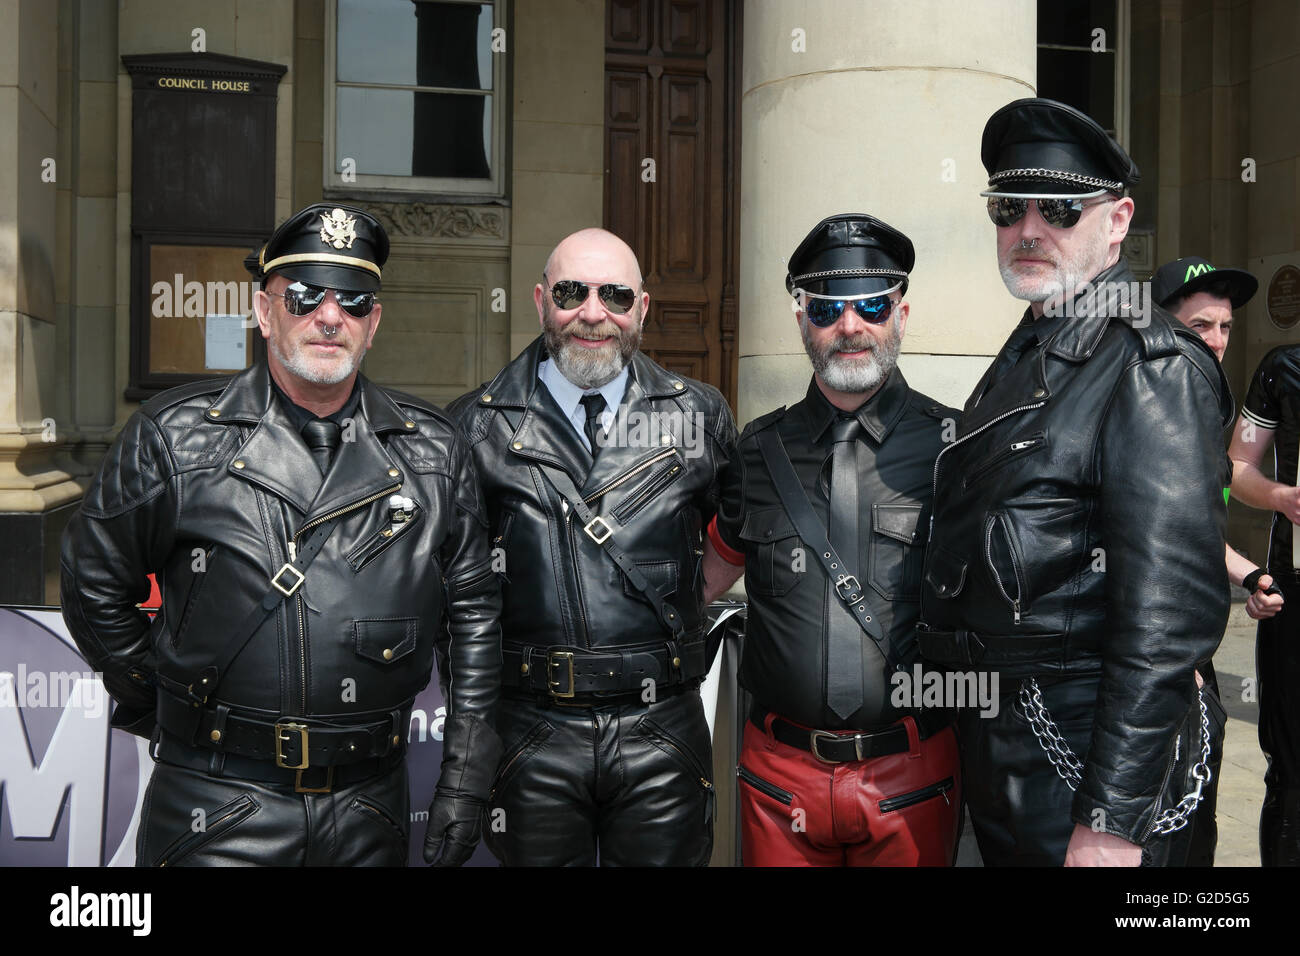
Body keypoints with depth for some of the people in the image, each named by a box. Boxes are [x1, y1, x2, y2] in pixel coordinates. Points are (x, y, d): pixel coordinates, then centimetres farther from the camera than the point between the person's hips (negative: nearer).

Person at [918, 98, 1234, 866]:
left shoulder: (1153, 369, -16)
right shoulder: (1022, 357, 11)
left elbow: (1170, 615, -23)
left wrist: (1113, 821, -23)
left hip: (1080, 762, -8)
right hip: (991, 743, 8)